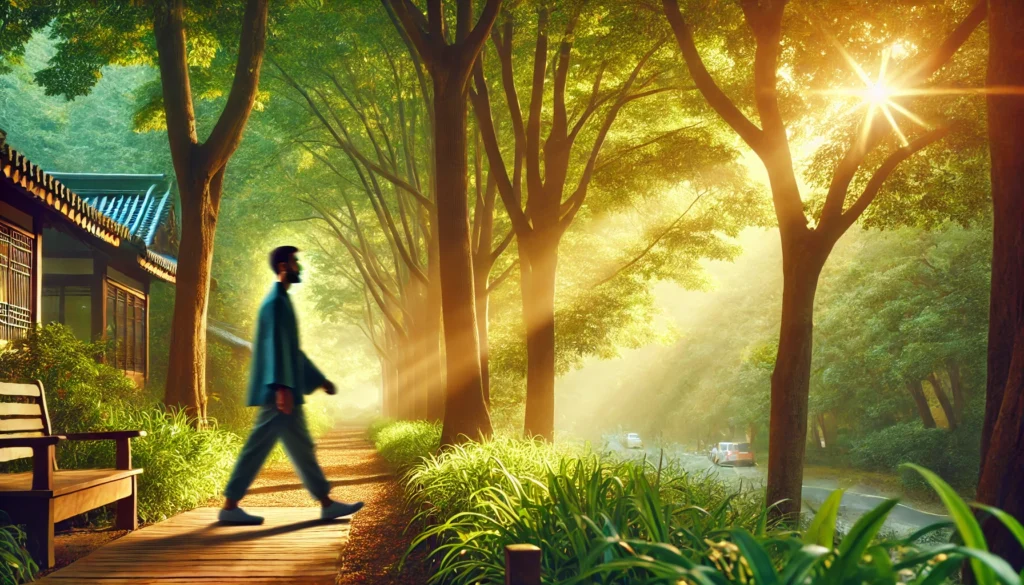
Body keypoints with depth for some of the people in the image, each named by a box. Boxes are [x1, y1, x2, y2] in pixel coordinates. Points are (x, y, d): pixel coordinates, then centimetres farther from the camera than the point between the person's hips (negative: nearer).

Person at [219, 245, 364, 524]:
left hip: (281, 393, 10)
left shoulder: (281, 301, 21)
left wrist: (319, 379, 25)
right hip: (280, 393, -10)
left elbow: (292, 349, 26)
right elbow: (276, 346, -20)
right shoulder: (276, 302, -10)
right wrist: (282, 387, -28)